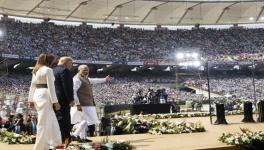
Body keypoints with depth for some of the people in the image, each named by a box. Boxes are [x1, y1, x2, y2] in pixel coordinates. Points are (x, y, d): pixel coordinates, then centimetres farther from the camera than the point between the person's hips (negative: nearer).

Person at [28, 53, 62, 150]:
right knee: (44, 123, -5)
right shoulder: (48, 70, -9)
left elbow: (32, 86, 17)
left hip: (37, 96, 9)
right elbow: (51, 87, -13)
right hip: (44, 96, -9)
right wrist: (55, 101, -12)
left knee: (51, 121, 17)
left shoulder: (36, 71, 16)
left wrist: (31, 100, 19)